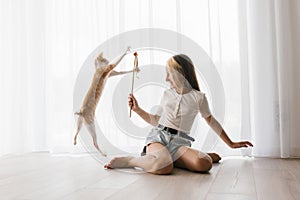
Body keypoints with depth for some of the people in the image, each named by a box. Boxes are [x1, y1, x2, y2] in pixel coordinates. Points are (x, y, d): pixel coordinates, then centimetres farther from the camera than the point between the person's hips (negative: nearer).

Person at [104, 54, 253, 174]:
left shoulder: (198, 97, 6)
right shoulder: (167, 94, 15)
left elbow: (211, 121, 17)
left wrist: (230, 144, 20)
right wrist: (137, 109, 14)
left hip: (179, 142, 0)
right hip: (158, 136, 0)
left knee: (204, 164, -33)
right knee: (164, 167, -37)